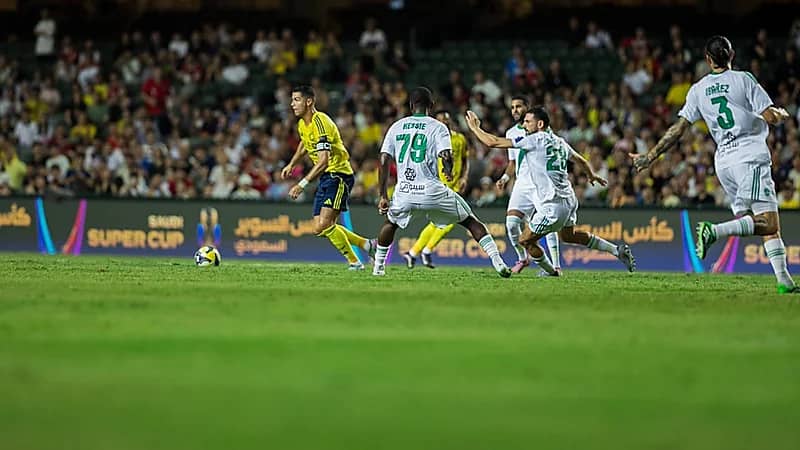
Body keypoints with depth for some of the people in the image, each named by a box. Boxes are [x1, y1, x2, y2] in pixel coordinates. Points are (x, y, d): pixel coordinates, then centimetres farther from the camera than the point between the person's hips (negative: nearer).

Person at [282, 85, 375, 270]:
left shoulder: (320, 122, -21)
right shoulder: (302, 124, 8)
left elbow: (323, 161, -28)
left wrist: (302, 184, -32)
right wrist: (291, 164, 22)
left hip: (339, 175, -9)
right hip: (325, 178, 9)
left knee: (324, 225, -21)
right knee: (319, 229, 5)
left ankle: (355, 262, -9)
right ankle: (366, 244, 18)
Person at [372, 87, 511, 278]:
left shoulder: (396, 127, 11)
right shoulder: (437, 127, 2)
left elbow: (384, 161, 6)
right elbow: (446, 157, -13)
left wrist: (383, 196, 10)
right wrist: (449, 172, 10)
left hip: (404, 192, 2)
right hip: (432, 190, -2)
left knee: (390, 222, 33)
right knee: (471, 222, 10)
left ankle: (378, 266, 33)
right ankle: (497, 261, -2)